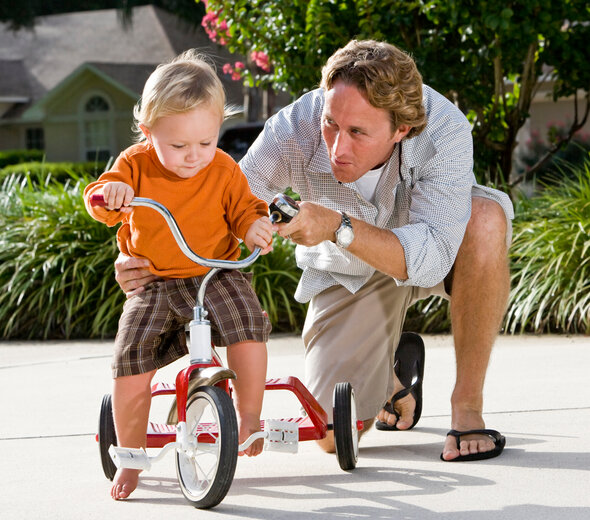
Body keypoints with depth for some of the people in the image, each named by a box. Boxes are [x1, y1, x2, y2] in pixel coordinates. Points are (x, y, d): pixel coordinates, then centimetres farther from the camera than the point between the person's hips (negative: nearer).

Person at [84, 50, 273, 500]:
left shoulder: (224, 170, -4)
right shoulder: (136, 164, -5)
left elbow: (244, 208, 4)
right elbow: (98, 200, -11)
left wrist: (256, 227, -20)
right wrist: (112, 192, -35)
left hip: (215, 275, 0)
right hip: (152, 283, 1)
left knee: (246, 324, -30)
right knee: (130, 362, -14)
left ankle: (249, 416, -12)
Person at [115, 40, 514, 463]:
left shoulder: (444, 128, -36)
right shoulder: (294, 131, -31)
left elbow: (431, 258, -42)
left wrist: (340, 227, -54)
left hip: (433, 257, -1)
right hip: (350, 275, 1)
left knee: (485, 216, -37)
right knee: (334, 434, -11)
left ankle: (467, 408, -20)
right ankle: (393, 374, 27)